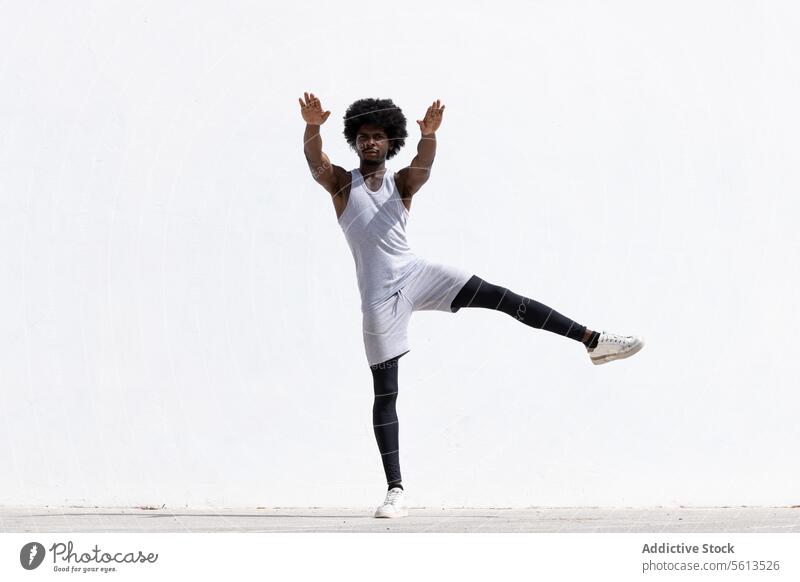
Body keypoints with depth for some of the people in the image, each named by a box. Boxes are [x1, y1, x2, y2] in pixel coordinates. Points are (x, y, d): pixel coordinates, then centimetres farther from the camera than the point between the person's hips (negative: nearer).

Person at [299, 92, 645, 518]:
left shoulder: (402, 183, 9)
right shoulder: (340, 183, 7)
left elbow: (423, 165, -14)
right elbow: (314, 160, -14)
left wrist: (429, 134, -38)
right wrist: (312, 126, -36)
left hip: (415, 273, 1)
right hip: (378, 295, -1)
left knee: (505, 298, -12)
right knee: (385, 394, -2)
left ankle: (593, 341, -8)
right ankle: (395, 490, 1)